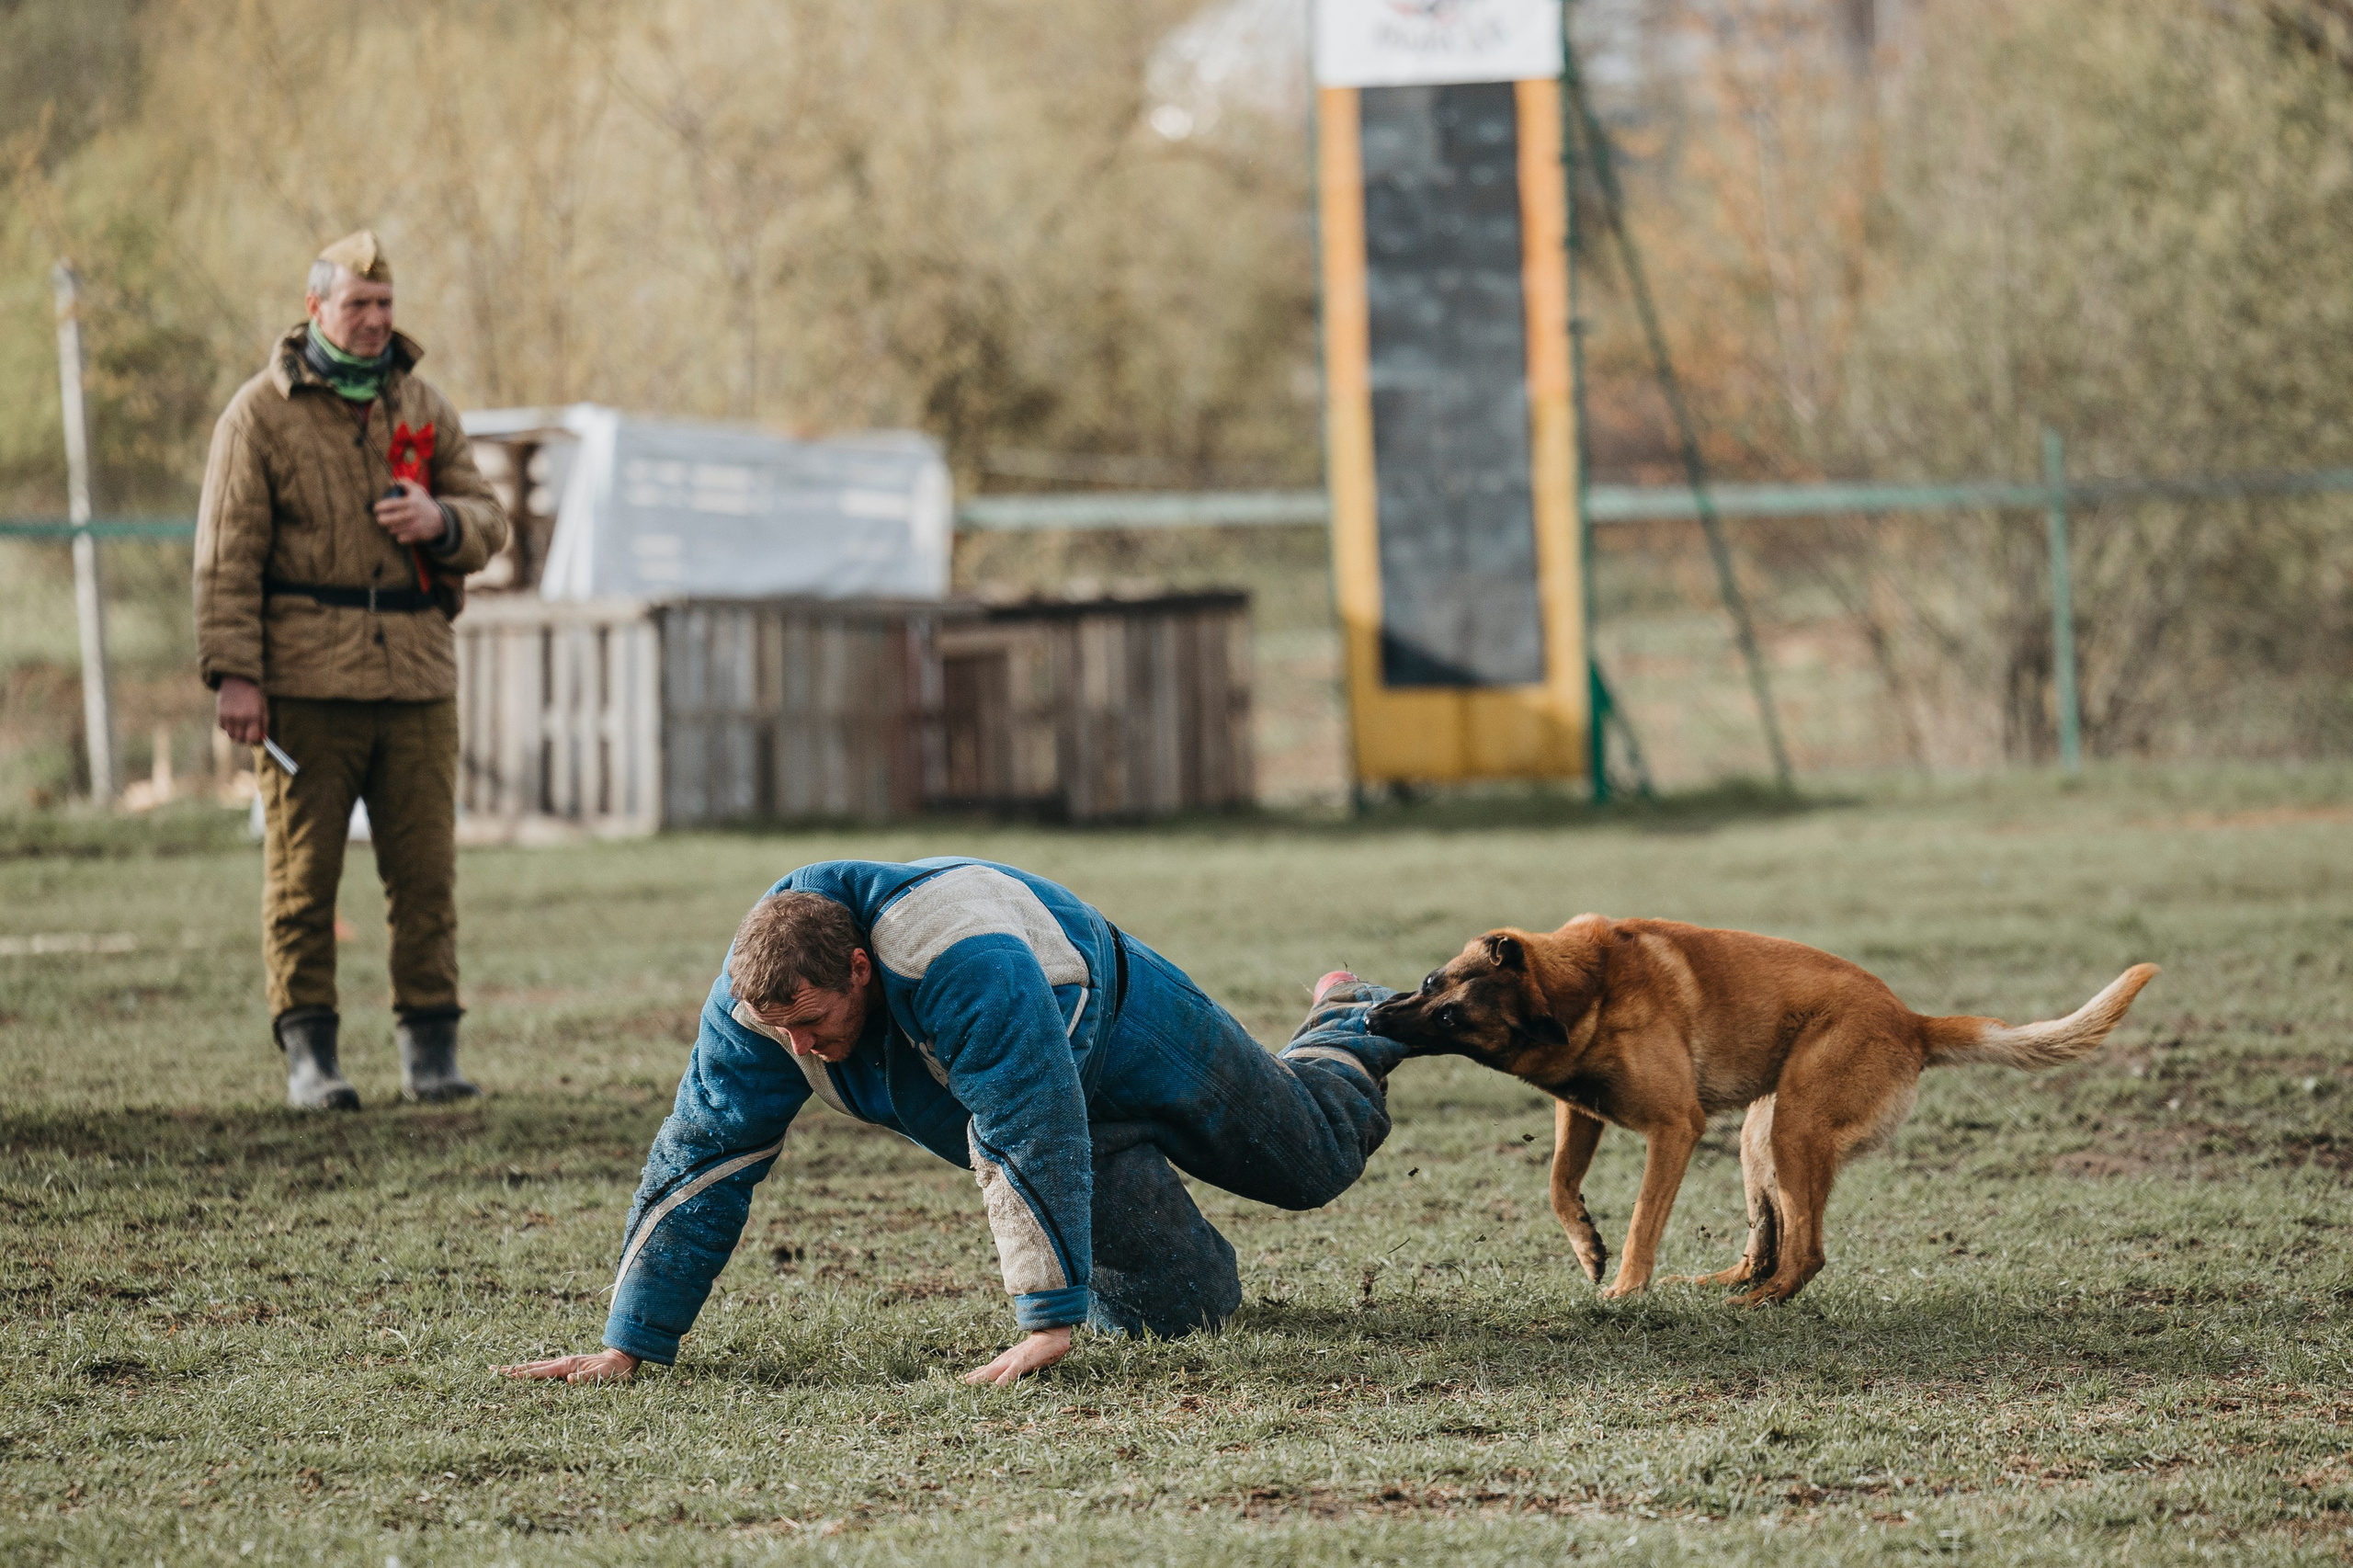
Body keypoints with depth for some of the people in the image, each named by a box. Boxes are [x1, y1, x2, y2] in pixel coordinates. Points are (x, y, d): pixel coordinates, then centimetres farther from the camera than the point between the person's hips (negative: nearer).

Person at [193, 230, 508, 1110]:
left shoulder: (425, 409, 15)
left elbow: (487, 518, 16)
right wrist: (233, 673, -11)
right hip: (305, 682, -3)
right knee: (302, 874, -2)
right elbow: (227, 552, -3)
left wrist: (440, 519, -8)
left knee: (426, 871, 2)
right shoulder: (261, 413, 2)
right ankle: (308, 1054, 3)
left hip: (416, 675, 3)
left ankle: (431, 1049, 8)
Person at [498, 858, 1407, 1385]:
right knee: (1177, 1308, -3)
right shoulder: (752, 1004, -29)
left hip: (1122, 1034, -4)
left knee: (1315, 1158, 17)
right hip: (1021, 1096, 4)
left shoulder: (964, 965, -49)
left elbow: (1037, 1142, -49)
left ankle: (1347, 1033, 53)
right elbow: (700, 1162, -23)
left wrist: (1049, 1322, -50)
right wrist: (631, 1346, -24)